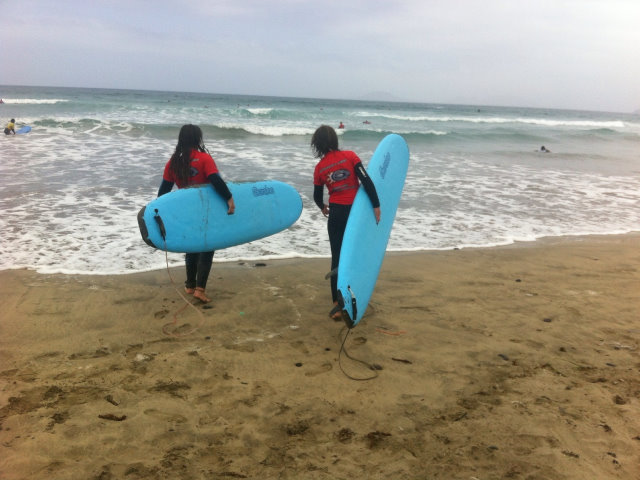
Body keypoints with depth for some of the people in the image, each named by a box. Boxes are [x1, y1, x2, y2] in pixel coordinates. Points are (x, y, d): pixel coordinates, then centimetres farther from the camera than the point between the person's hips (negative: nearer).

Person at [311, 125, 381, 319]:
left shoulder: (319, 168, 1)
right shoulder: (349, 156, -6)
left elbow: (317, 196, 10)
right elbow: (366, 181, -14)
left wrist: (323, 208, 32)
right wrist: (376, 205, -8)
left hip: (336, 213, 1)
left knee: (337, 257, 5)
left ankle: (338, 304, 0)